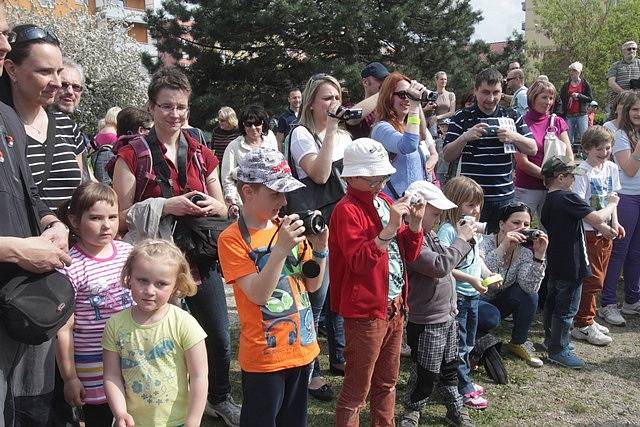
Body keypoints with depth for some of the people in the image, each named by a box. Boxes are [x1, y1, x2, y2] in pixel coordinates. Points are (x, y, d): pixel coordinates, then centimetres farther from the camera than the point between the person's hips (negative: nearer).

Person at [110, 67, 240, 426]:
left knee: (220, 338, 12)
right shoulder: (133, 156, -6)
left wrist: (211, 205, -9)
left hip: (201, 259, 4)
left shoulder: (201, 154, 7)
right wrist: (165, 206, -22)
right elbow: (122, 218, -9)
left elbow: (224, 208, 14)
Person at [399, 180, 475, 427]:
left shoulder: (429, 234, 7)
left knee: (449, 368, 23)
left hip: (446, 315, 9)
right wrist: (461, 239, -20)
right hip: (426, 323, -9)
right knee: (425, 375, 6)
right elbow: (440, 266, -30)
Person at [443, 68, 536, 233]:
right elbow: (448, 156, -2)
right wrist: (465, 137, -18)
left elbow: (533, 149, 8)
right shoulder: (461, 118, 1)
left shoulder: (512, 117, 10)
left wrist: (514, 137, -11)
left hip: (505, 197, 3)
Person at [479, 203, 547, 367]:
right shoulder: (486, 243, -23)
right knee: (491, 318, -35)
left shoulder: (524, 251, -9)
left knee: (530, 296, -21)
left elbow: (530, 287, -24)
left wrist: (539, 255, -35)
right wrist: (503, 247, -50)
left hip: (498, 302, 5)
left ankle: (519, 343, 2)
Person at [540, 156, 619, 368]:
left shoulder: (549, 202, 9)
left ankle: (551, 339, 36)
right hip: (570, 266, -10)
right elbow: (598, 218, -24)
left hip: (554, 263, 10)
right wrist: (612, 204, -5)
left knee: (552, 302, 21)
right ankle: (558, 350, 9)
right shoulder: (568, 198, -21)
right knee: (567, 309, 1)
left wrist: (604, 228, 14)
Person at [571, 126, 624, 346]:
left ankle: (588, 318, 27)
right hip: (588, 231, -7)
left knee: (597, 278, 14)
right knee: (592, 279, -5)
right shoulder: (583, 171, -15)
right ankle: (582, 325, 6)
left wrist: (614, 223, 4)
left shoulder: (611, 168, 8)